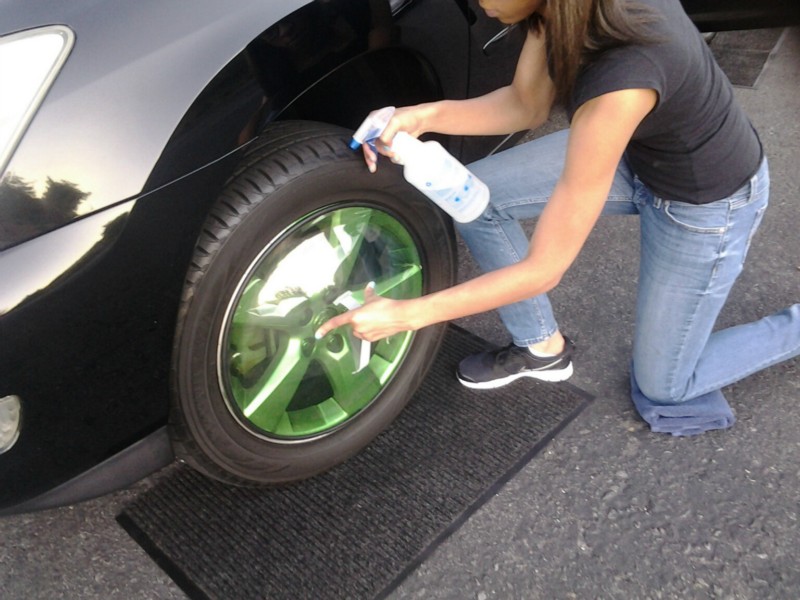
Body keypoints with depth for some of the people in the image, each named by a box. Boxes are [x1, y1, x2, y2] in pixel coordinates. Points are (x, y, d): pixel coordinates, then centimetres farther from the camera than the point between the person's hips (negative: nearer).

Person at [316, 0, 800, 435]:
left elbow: (544, 269, -34)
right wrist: (429, 115, -19)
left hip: (707, 200, -7)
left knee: (661, 393, 8)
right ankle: (543, 347, 15)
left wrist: (406, 314, -28)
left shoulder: (619, 81, -41)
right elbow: (528, 104, -2)